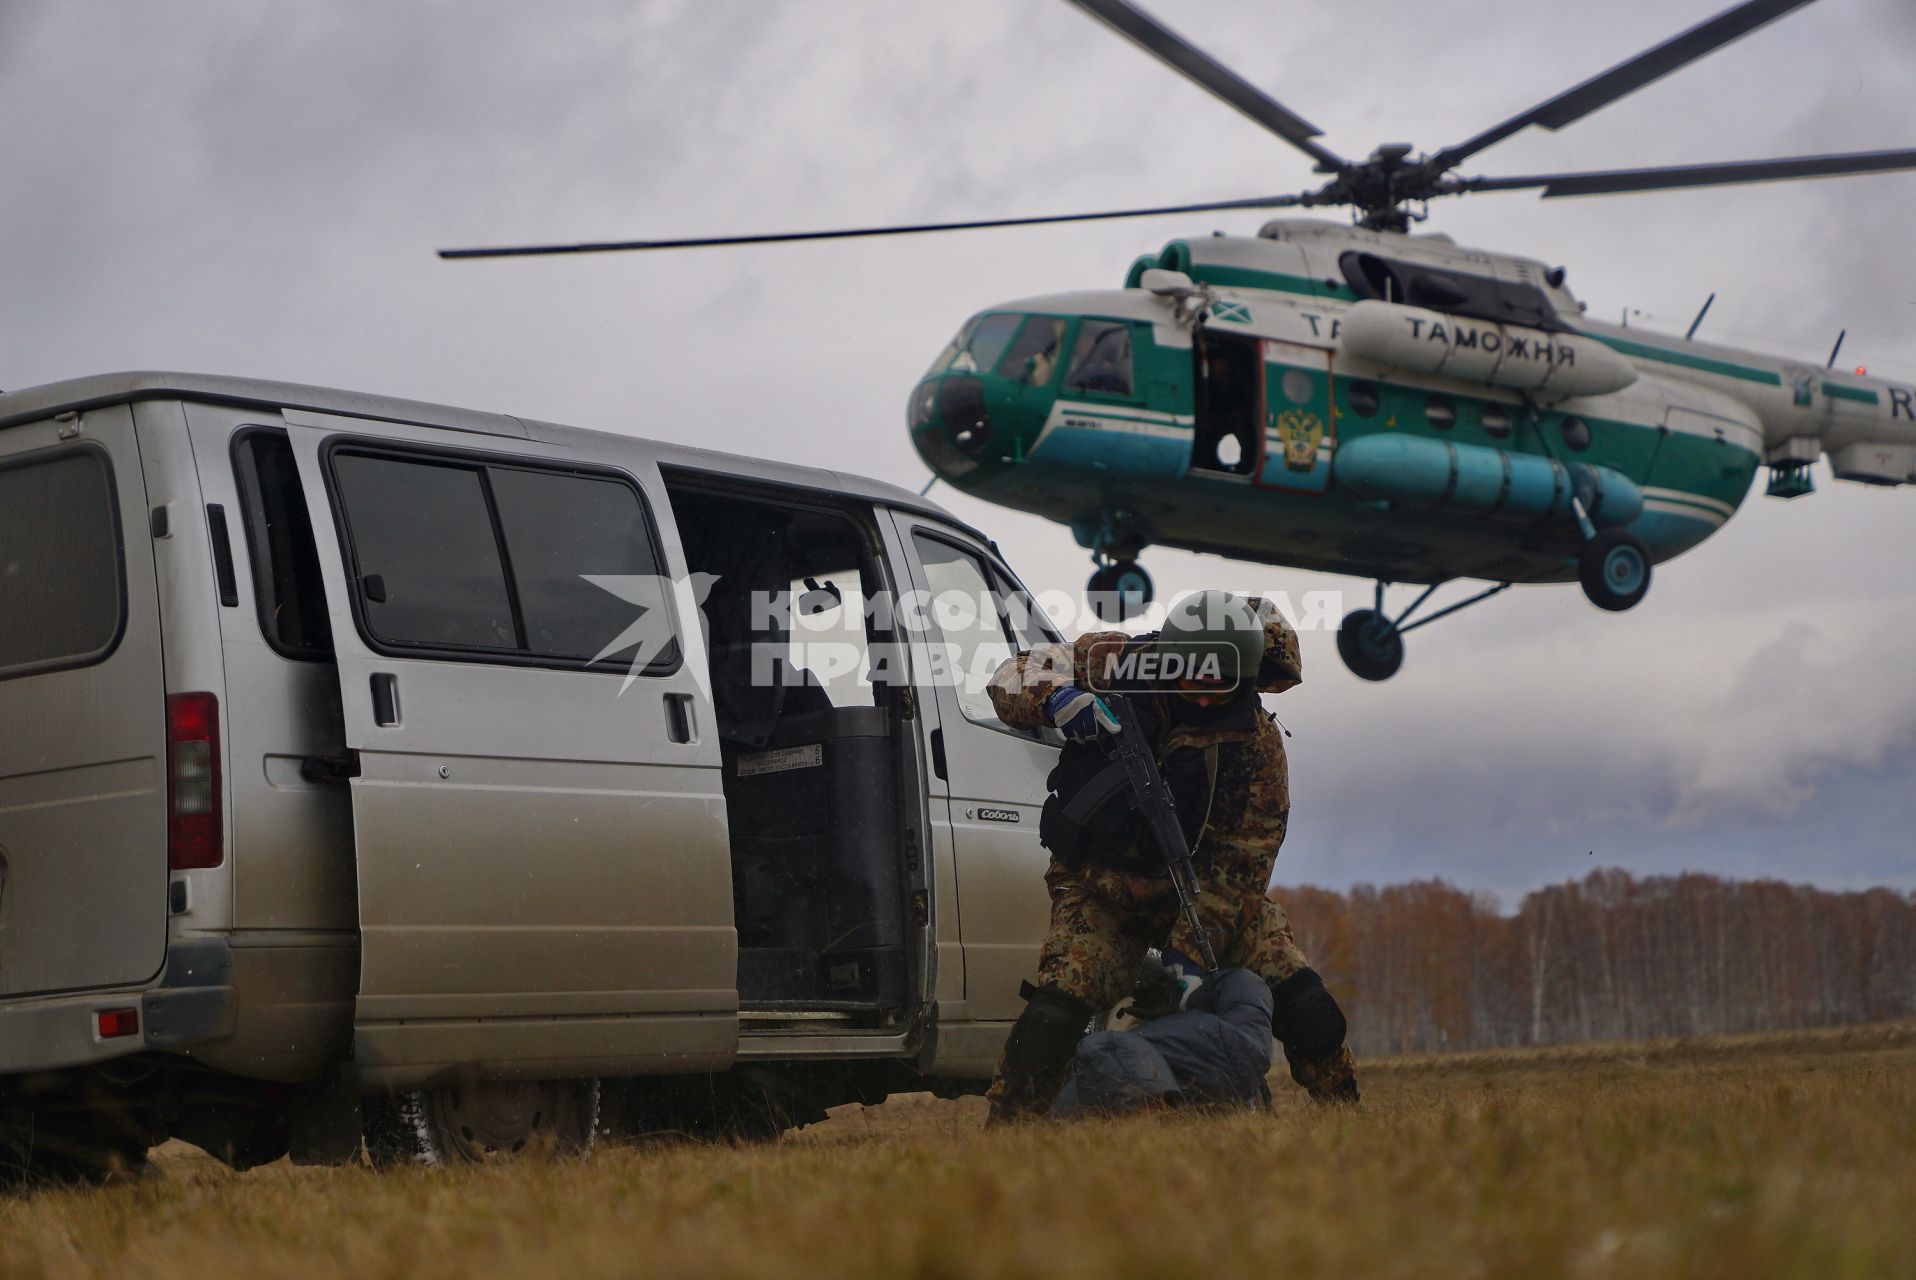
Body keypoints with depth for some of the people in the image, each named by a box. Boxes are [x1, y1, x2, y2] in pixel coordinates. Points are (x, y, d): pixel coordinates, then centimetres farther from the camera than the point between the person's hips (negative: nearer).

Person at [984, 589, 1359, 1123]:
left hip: (1205, 892, 1)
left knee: (1305, 1009, -11)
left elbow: (1237, 869, -14)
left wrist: (1186, 951, -23)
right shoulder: (1111, 664, -11)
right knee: (1054, 1014, -22)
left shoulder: (1257, 744, -13)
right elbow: (1014, 674, -9)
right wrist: (1054, 698, -33)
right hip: (1101, 892, -1)